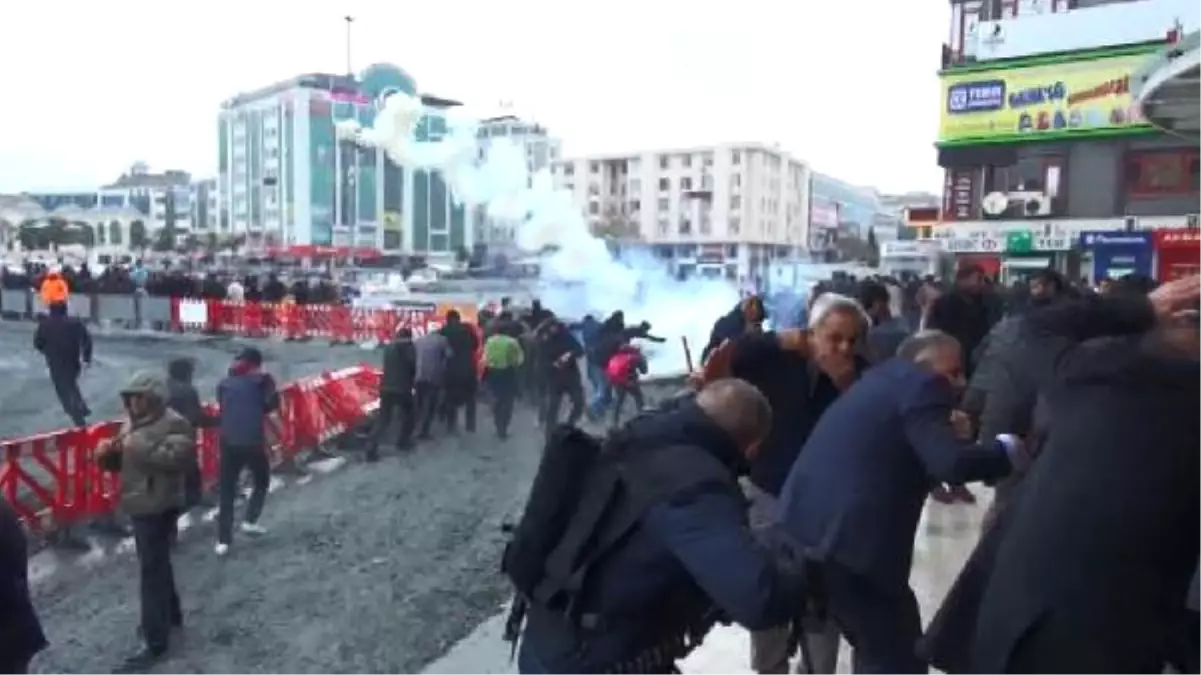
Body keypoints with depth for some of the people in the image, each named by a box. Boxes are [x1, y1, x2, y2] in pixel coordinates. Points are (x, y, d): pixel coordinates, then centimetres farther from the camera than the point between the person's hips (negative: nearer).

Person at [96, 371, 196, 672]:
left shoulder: (173, 424, -16)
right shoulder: (131, 423, 13)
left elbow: (179, 457, -30)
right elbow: (120, 462, 21)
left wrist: (142, 447, -30)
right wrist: (108, 453, -1)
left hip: (158, 507, -10)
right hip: (140, 505, 10)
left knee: (152, 572, -7)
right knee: (156, 565, 23)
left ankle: (156, 645, -1)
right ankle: (171, 615, 42)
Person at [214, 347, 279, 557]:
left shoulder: (225, 383, 8)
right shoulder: (262, 380, -1)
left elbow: (222, 408, 12)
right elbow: (273, 404, -7)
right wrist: (258, 409, 9)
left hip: (228, 442, 3)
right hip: (253, 442, -2)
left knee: (226, 490, 9)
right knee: (261, 482, 22)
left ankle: (223, 541, 7)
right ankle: (250, 521, 9)